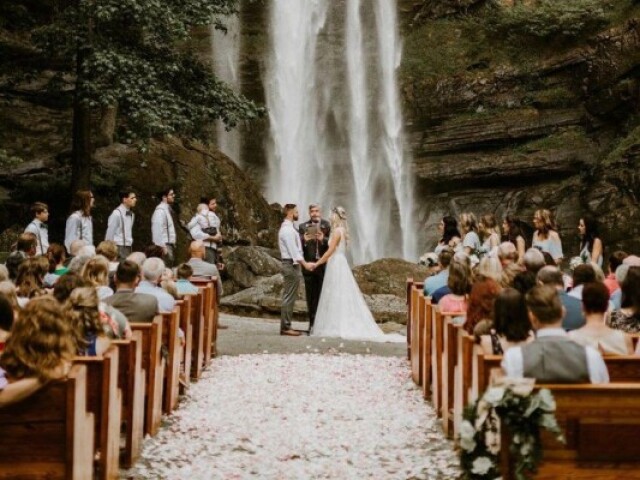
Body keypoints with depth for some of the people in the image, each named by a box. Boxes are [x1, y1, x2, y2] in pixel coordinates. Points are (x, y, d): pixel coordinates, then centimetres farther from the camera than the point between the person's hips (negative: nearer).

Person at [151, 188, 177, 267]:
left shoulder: (168, 209, 13)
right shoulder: (160, 210, -15)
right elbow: (158, 230, -20)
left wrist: (173, 243, 14)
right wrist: (163, 246, -22)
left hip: (170, 244, 9)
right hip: (164, 245, -9)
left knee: (169, 268, 12)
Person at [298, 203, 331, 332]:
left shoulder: (327, 226, 5)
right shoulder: (303, 227, 8)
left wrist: (323, 239, -19)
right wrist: (304, 240, -18)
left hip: (324, 265, -1)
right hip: (309, 265, 1)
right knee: (311, 296, 5)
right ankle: (312, 323, 11)